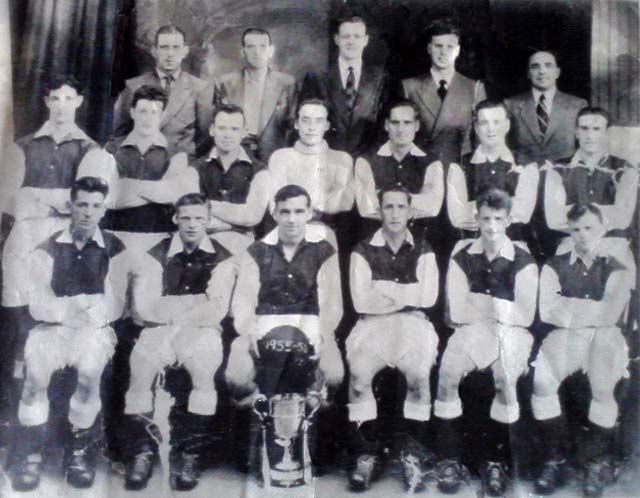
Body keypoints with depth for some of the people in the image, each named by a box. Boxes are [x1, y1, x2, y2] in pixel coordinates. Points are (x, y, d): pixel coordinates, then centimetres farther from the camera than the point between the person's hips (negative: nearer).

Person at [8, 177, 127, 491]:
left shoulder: (113, 248, 4)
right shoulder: (48, 248, 6)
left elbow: (116, 305, -2)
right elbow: (37, 304, -4)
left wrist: (85, 313, -19)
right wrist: (67, 310, -21)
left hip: (94, 328, -1)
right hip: (52, 326, 1)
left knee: (90, 370, -32)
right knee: (36, 370, -31)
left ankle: (79, 446, -11)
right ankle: (30, 450, -14)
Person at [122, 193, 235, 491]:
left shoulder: (221, 259, 4)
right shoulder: (156, 256, 6)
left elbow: (215, 311, -7)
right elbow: (145, 307, -6)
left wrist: (170, 307, -7)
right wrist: (197, 302, -7)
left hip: (201, 332, -1)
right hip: (159, 330, 1)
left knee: (204, 372, -30)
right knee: (139, 368, -26)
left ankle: (189, 456, -14)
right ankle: (143, 452, -7)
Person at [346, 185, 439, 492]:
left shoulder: (423, 252, 13)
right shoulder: (363, 251, 9)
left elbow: (428, 297, -3)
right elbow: (361, 301, -4)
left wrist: (383, 289, -5)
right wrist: (406, 296, -4)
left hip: (413, 325, 0)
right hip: (372, 326, 0)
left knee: (419, 375, -30)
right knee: (358, 374, -29)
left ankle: (413, 456, -10)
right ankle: (366, 455, -11)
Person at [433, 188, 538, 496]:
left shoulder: (523, 261, -1)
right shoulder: (462, 256, 3)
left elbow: (525, 316, -4)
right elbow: (457, 312, -1)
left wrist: (478, 304, -3)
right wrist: (499, 306, -3)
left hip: (511, 332, -1)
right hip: (471, 330, 1)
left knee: (505, 376, -32)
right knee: (447, 372, -28)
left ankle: (496, 460, -13)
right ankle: (449, 459, -15)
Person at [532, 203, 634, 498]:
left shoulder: (618, 270, 11)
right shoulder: (555, 267, 14)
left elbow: (610, 315, -7)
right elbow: (546, 312, -2)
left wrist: (565, 305, -1)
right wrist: (591, 312, -3)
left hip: (605, 338, -1)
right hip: (565, 339, 1)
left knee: (603, 385, -34)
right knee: (540, 377, -31)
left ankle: (598, 462, -12)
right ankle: (554, 459, -15)